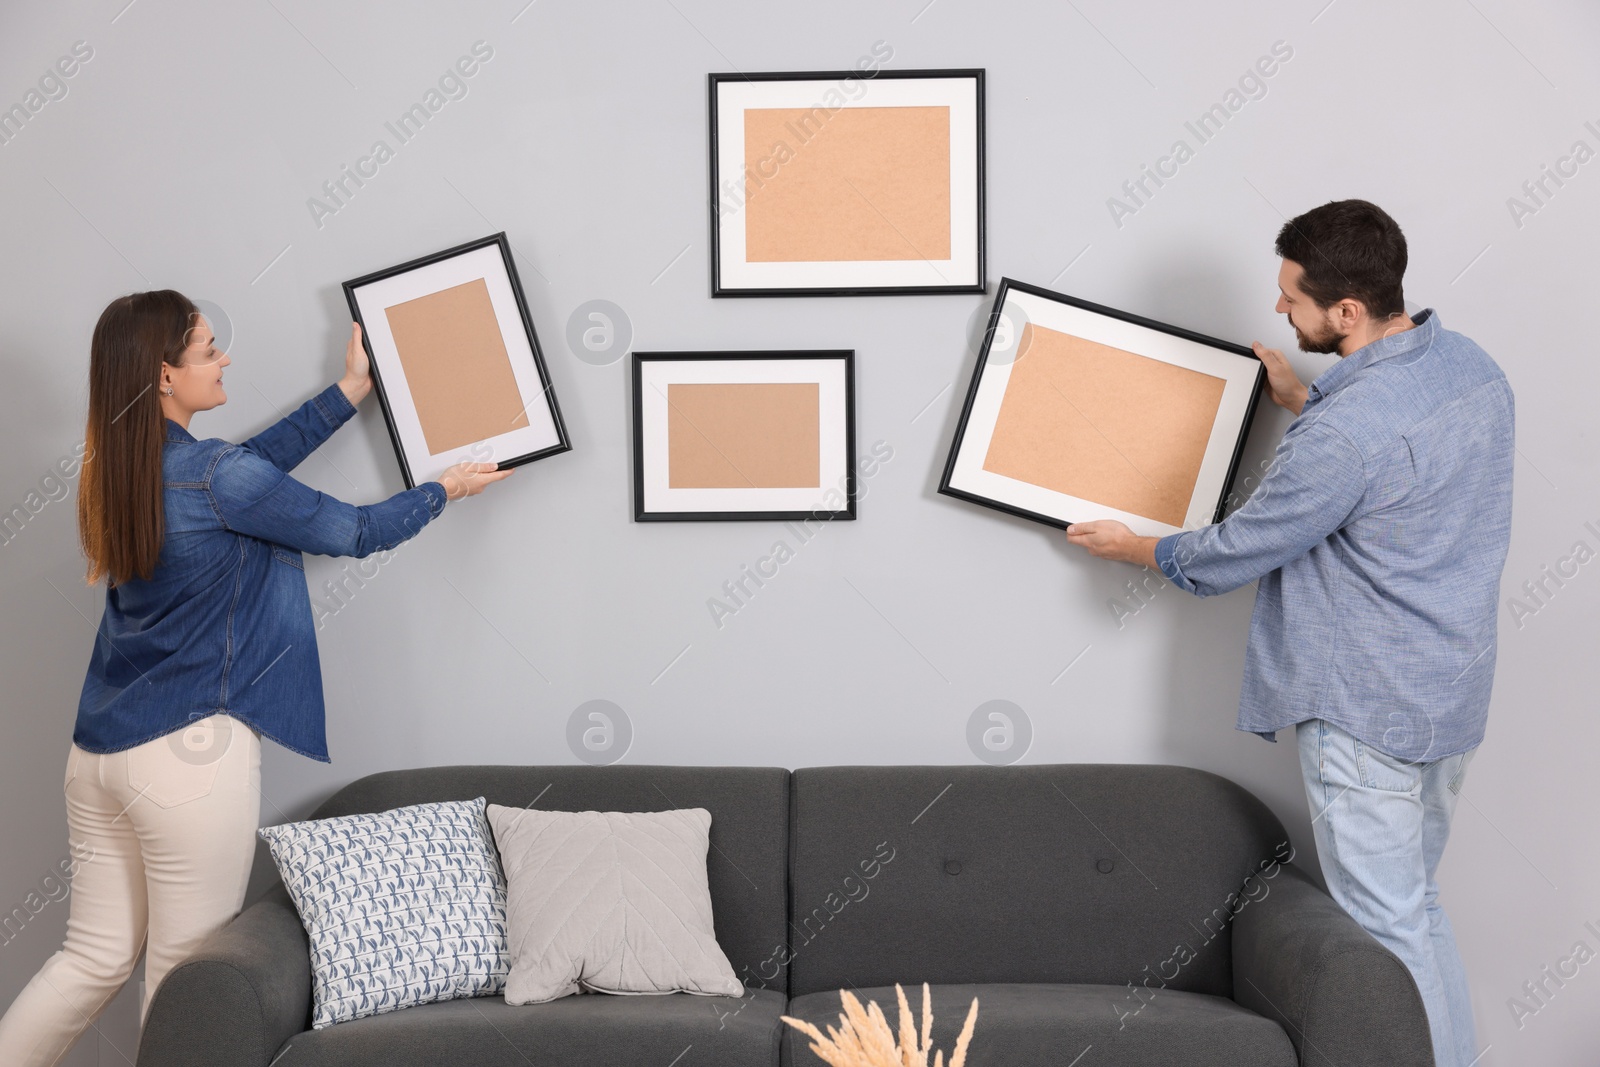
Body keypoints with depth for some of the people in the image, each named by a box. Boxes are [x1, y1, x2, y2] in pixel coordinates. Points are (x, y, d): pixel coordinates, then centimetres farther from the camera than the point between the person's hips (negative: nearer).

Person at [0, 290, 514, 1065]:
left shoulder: (116, 468, 6)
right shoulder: (217, 476, -17)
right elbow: (356, 533, -5)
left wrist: (348, 393, 25)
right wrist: (443, 490, 13)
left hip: (100, 748, 8)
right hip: (189, 752, -8)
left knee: (96, 956, 17)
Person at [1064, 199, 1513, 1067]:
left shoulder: (1343, 434, -27)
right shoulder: (1471, 364, 1)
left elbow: (1236, 552, -14)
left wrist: (1133, 548, 4)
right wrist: (1305, 402, 19)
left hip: (1367, 705, -9)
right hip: (1454, 690, 9)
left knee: (1385, 923, 4)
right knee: (1410, 905, 21)